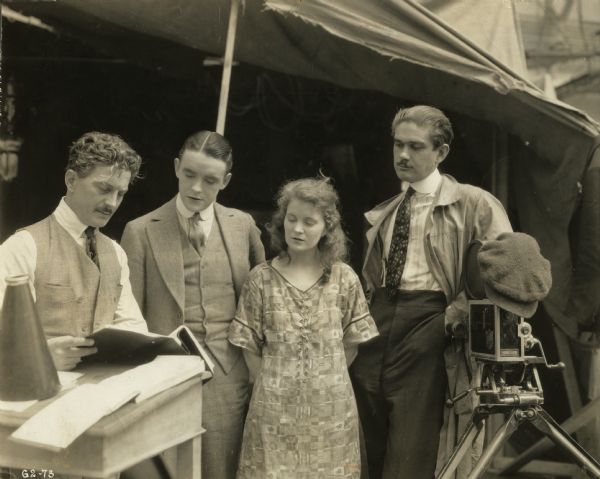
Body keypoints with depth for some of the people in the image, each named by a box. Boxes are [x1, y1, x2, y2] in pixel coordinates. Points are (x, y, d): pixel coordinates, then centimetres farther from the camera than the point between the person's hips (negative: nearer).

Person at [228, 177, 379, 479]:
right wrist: (272, 387, 0)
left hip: (330, 406, 1)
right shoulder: (261, 279, -4)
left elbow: (351, 342, 5)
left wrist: (325, 381, 4)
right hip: (275, 407, -1)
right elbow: (250, 347, 1)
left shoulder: (344, 278, -2)